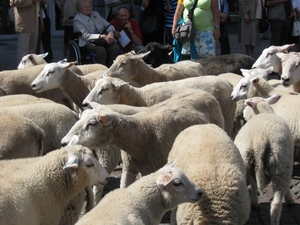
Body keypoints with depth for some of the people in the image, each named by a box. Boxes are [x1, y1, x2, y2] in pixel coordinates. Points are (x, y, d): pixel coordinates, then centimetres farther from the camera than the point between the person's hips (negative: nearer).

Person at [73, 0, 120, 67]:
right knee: (101, 50, -37)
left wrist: (111, 33, -10)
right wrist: (102, 36, -26)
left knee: (115, 47, -25)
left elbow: (109, 26, 16)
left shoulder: (96, 14, 19)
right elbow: (85, 36, -13)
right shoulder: (77, 19, 0)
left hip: (103, 41, 6)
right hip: (88, 43, -6)